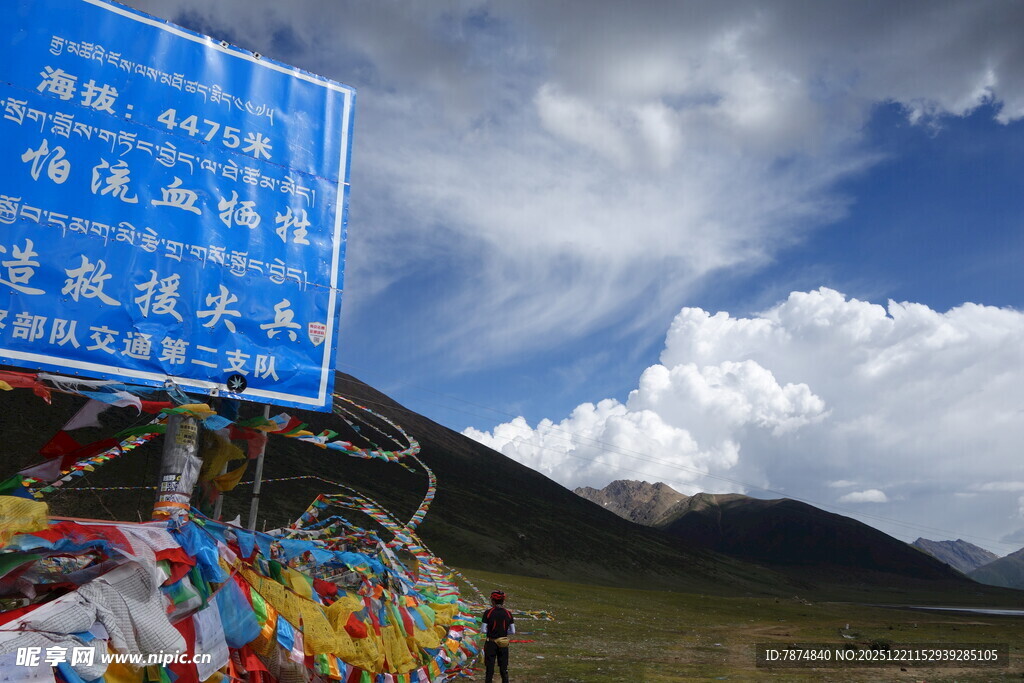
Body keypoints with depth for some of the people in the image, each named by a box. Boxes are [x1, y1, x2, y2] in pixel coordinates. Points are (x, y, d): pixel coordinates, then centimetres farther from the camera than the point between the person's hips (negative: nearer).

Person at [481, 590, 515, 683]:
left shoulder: (488, 613, -12)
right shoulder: (508, 614, -4)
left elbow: (484, 630, -12)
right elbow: (512, 631, -2)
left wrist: (490, 631, 8)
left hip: (491, 643, -2)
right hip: (503, 644, 2)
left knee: (489, 668, 10)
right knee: (504, 668, 14)